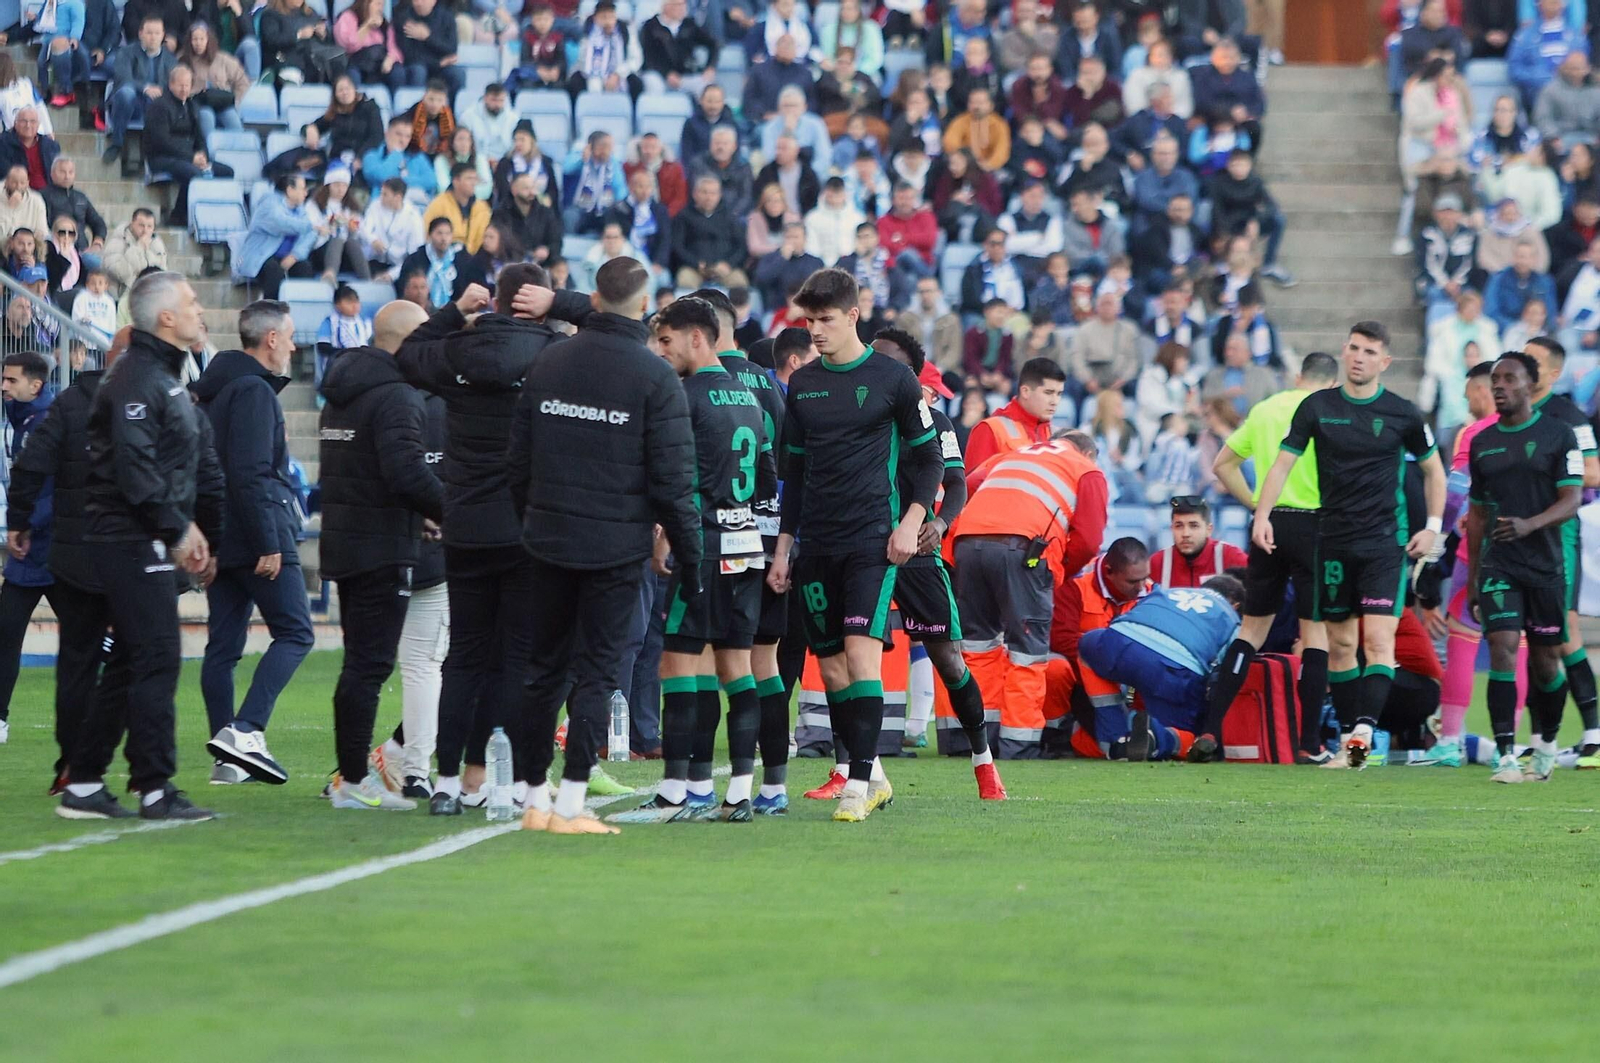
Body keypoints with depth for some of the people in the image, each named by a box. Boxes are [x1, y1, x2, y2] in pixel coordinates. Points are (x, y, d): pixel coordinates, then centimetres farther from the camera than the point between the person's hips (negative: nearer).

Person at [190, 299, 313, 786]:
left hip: (218, 539, 9)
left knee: (223, 645, 7)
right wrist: (268, 543, -20)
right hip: (256, 536, -9)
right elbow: (251, 473, -20)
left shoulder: (212, 390, 17)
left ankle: (229, 758, 8)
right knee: (294, 633, -5)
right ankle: (245, 731, -18)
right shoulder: (254, 391, -12)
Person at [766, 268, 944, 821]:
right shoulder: (802, 385, 11)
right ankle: (874, 776, 16)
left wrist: (911, 521, -8)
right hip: (817, 544, 5)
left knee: (861, 652, -16)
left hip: (873, 540, -5)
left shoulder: (892, 378, -2)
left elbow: (929, 456, 4)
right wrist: (783, 547, 14)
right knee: (831, 667, 4)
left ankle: (858, 782, -16)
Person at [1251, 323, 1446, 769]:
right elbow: (1283, 463, 1)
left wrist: (1433, 527, 4)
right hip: (1333, 542, 2)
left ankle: (1364, 729, -25)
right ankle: (1348, 739, 12)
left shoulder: (1402, 414, 0)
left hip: (1385, 542, -2)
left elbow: (1432, 469, 13)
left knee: (1378, 638, -16)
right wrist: (1262, 514, -13)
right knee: (1340, 644, 6)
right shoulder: (1317, 406, 2)